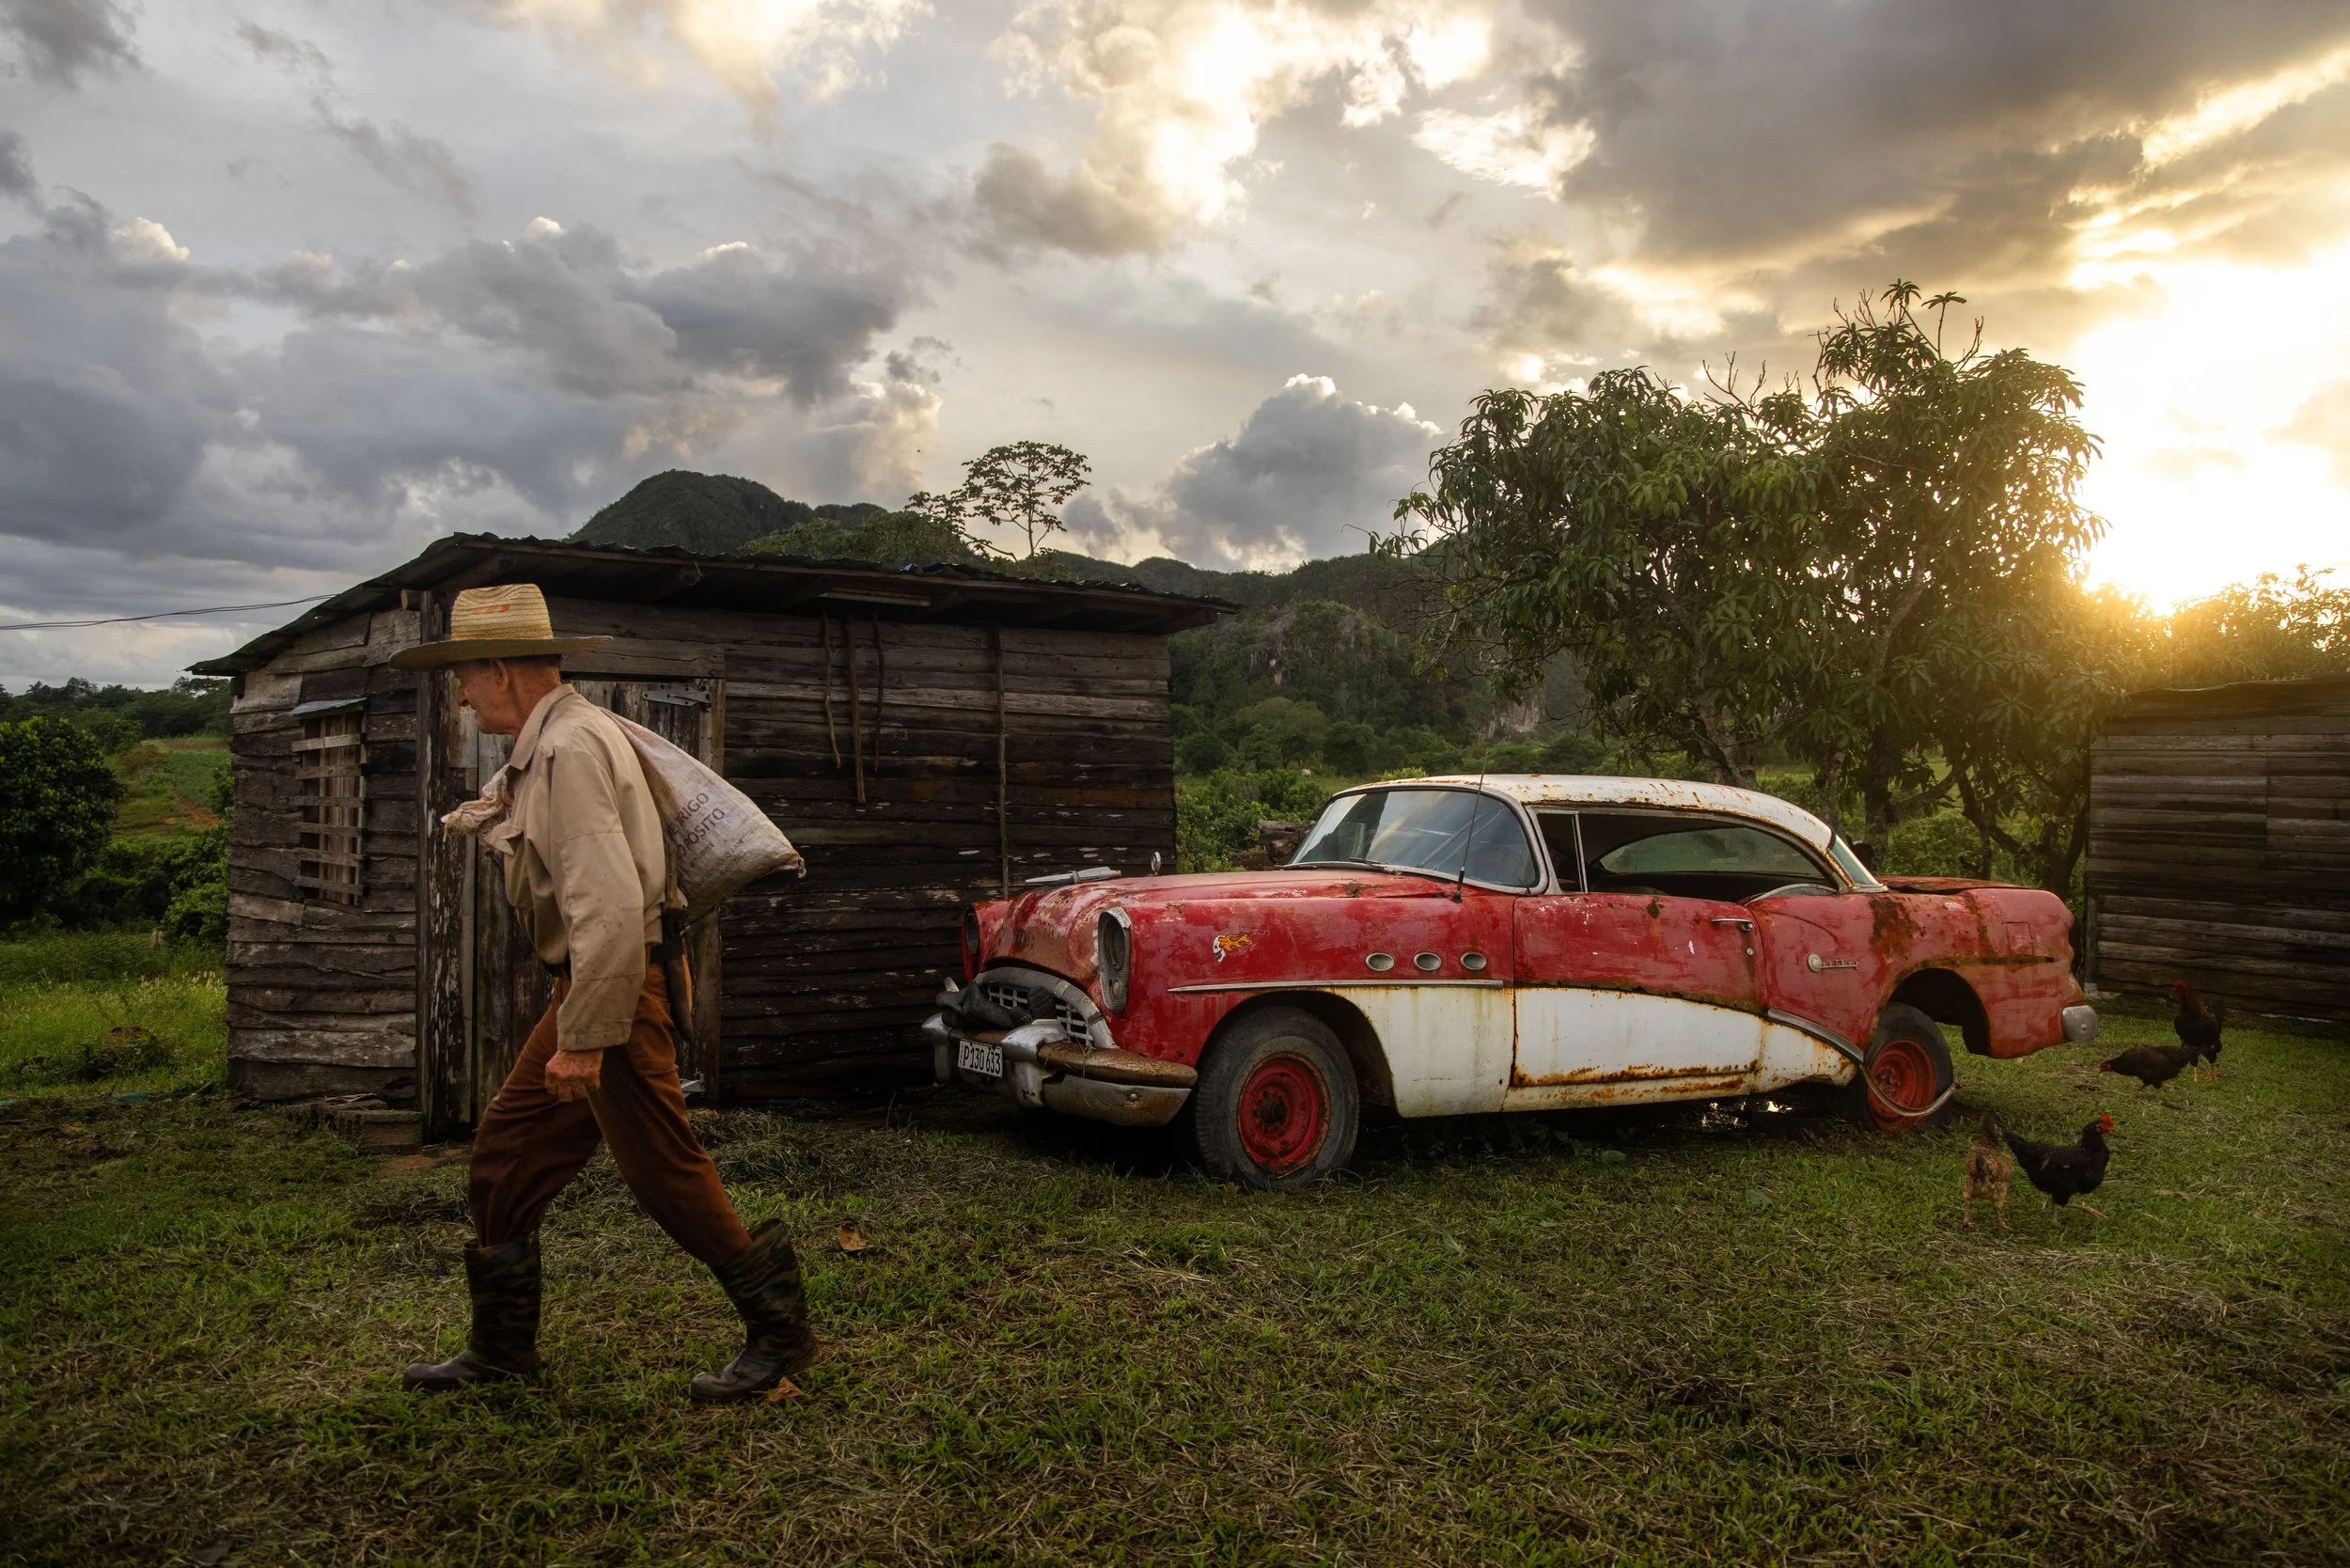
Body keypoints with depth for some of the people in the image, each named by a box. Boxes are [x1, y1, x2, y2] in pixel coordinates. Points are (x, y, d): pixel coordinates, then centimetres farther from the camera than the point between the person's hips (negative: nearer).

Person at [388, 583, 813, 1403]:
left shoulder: (569, 749, -20)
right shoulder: (553, 741, 13)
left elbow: (610, 906, -28)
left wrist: (584, 1039, -25)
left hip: (616, 988, -10)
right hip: (587, 987, 10)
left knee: (665, 1169, -3)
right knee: (507, 1147, 15)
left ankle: (780, 1330, 10)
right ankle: (503, 1344, 28)